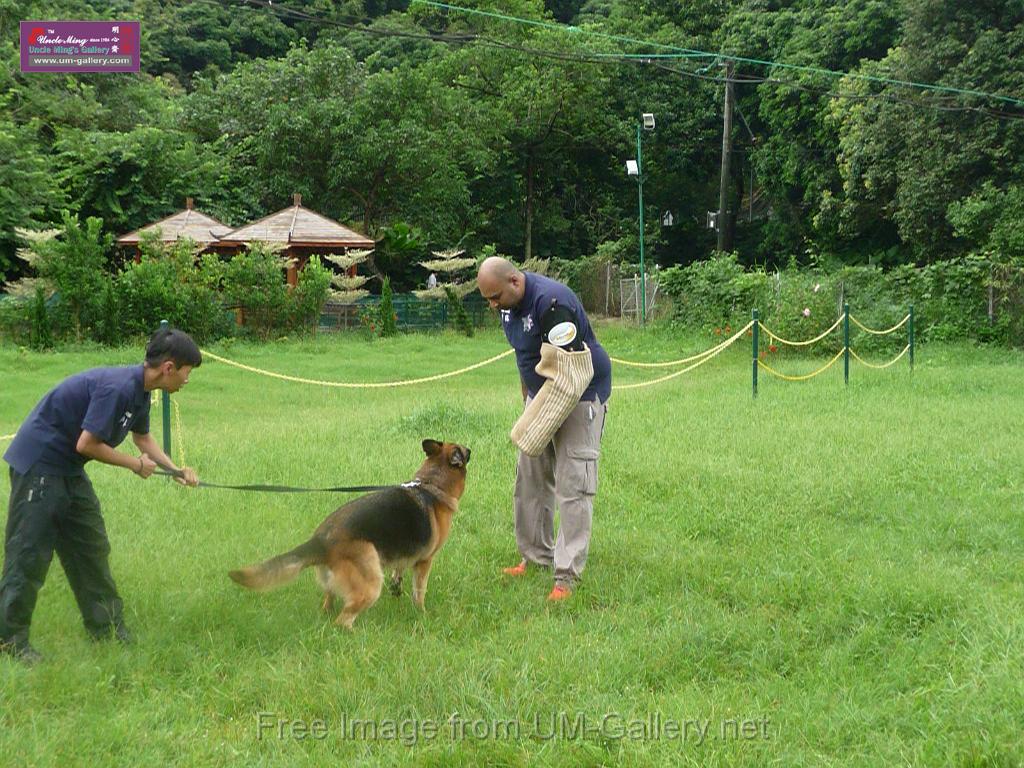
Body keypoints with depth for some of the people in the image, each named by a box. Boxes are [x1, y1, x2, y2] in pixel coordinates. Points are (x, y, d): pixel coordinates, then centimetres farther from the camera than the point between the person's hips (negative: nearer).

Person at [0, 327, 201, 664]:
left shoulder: (139, 390, 5)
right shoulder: (117, 388, -26)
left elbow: (143, 437, 21)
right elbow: (87, 444, -25)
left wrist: (175, 470, 6)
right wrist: (136, 464, -12)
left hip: (68, 470, 10)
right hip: (39, 464, -10)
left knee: (90, 548, 14)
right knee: (29, 555, -4)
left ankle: (106, 626, 23)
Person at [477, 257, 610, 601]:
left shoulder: (551, 302, -27)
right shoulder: (510, 302, 2)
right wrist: (527, 400, 17)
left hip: (580, 395, -9)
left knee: (573, 485, -11)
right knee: (530, 479, 12)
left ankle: (567, 575, -12)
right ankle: (536, 556, 25)